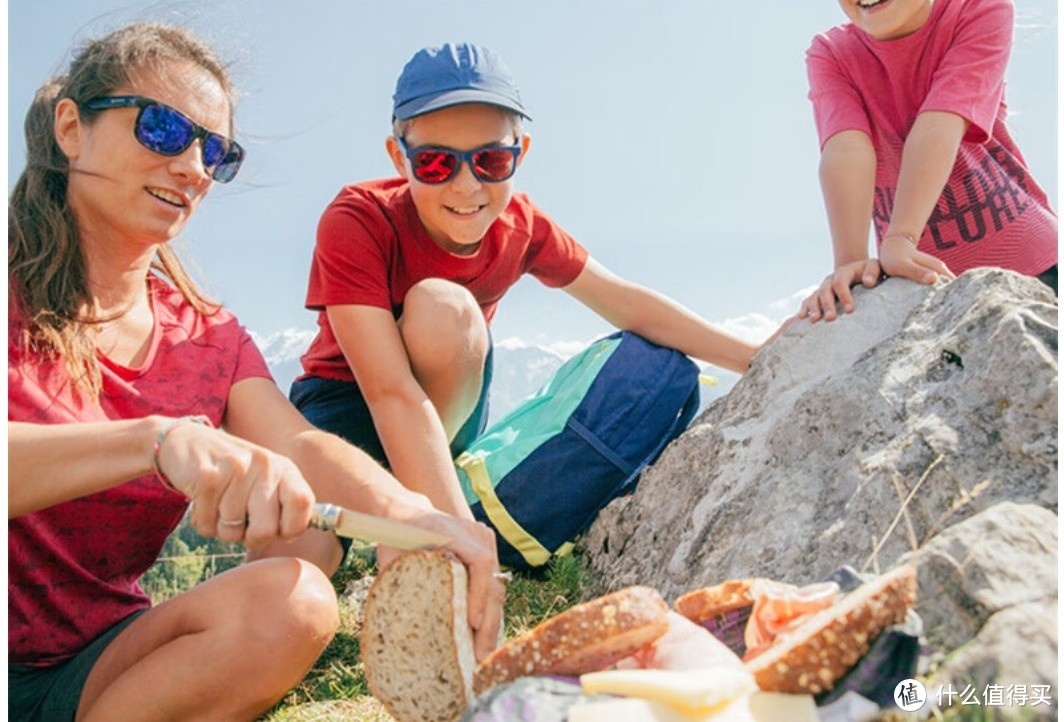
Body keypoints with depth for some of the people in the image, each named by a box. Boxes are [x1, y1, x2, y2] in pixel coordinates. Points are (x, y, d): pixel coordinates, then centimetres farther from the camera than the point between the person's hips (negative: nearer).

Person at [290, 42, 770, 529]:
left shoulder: (521, 227, -11)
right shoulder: (356, 223, -26)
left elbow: (628, 303, -4)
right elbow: (391, 393, -35)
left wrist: (755, 357, -7)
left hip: (451, 414, 6)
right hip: (341, 408, -5)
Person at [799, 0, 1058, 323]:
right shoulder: (829, 53, -4)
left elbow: (938, 129, -25)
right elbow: (846, 150, -23)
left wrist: (900, 240, -39)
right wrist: (849, 261, -39)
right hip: (919, 275, 1)